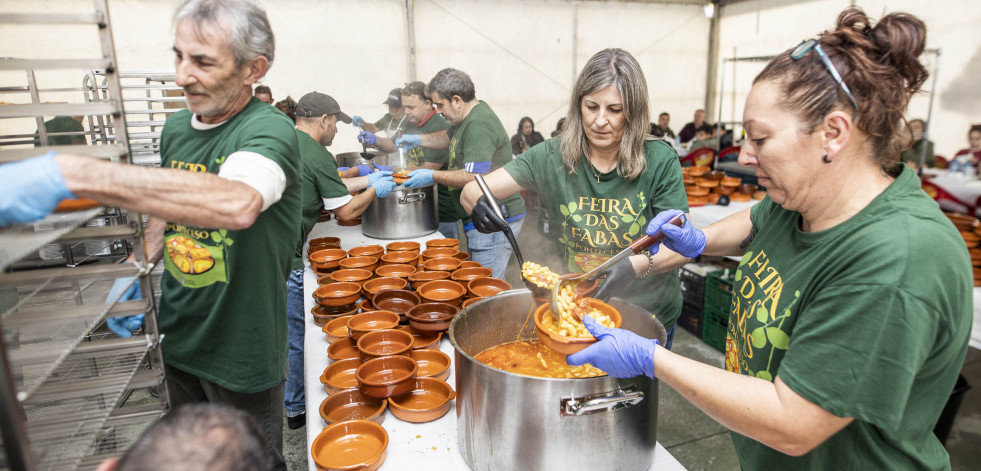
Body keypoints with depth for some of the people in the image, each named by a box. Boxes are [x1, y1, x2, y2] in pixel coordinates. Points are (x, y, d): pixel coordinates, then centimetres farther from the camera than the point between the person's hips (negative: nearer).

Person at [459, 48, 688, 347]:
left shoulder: (660, 161, -15)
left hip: (649, 316, -1)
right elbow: (472, 190, -12)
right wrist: (477, 200, -35)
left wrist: (635, 265, -32)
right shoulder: (552, 157, -11)